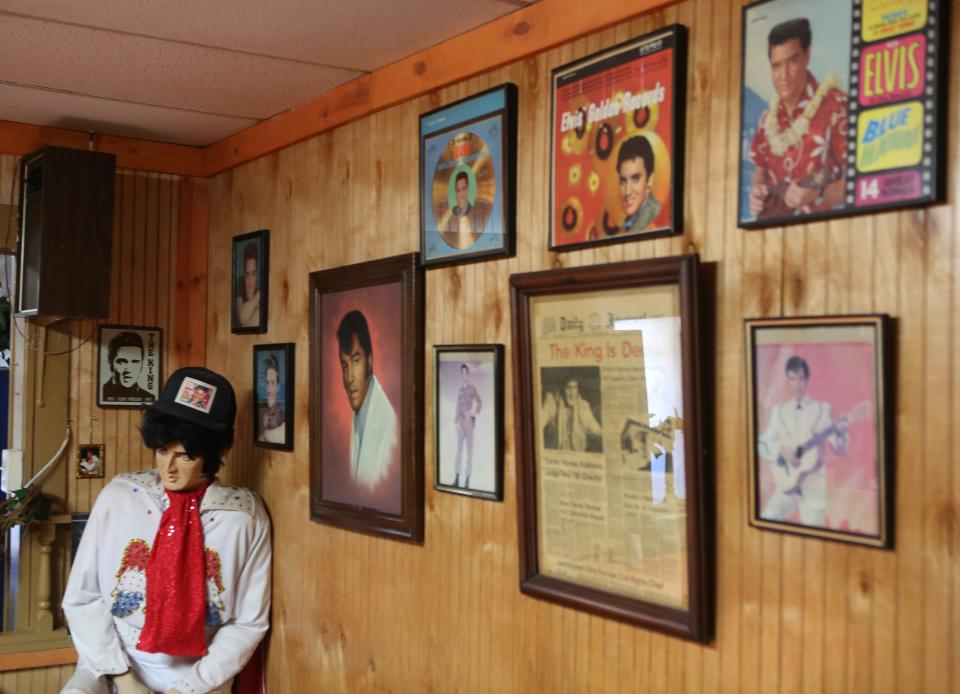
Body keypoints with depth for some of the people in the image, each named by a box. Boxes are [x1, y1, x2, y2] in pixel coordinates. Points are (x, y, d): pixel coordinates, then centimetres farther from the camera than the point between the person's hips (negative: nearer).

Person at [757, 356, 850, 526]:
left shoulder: (823, 409, 3)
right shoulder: (779, 411, 10)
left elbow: (839, 449, 0)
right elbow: (763, 445, 8)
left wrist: (840, 431, -21)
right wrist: (781, 450, -12)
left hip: (814, 485, -1)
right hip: (787, 482, 2)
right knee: (767, 518, -19)